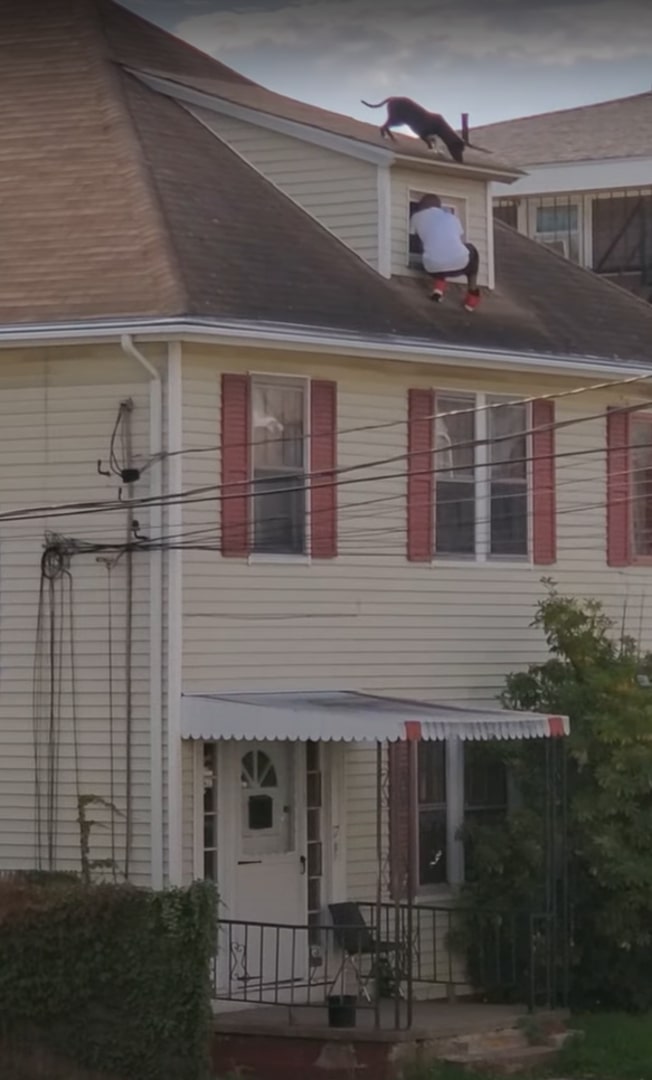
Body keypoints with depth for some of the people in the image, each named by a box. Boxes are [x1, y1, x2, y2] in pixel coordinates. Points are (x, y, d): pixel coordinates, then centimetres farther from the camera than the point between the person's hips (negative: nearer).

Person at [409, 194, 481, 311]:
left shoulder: (417, 216, 16)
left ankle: (439, 287, 15)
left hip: (434, 267, -1)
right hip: (459, 264, 1)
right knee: (471, 251, 36)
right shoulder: (452, 217, 22)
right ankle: (472, 296, 32)